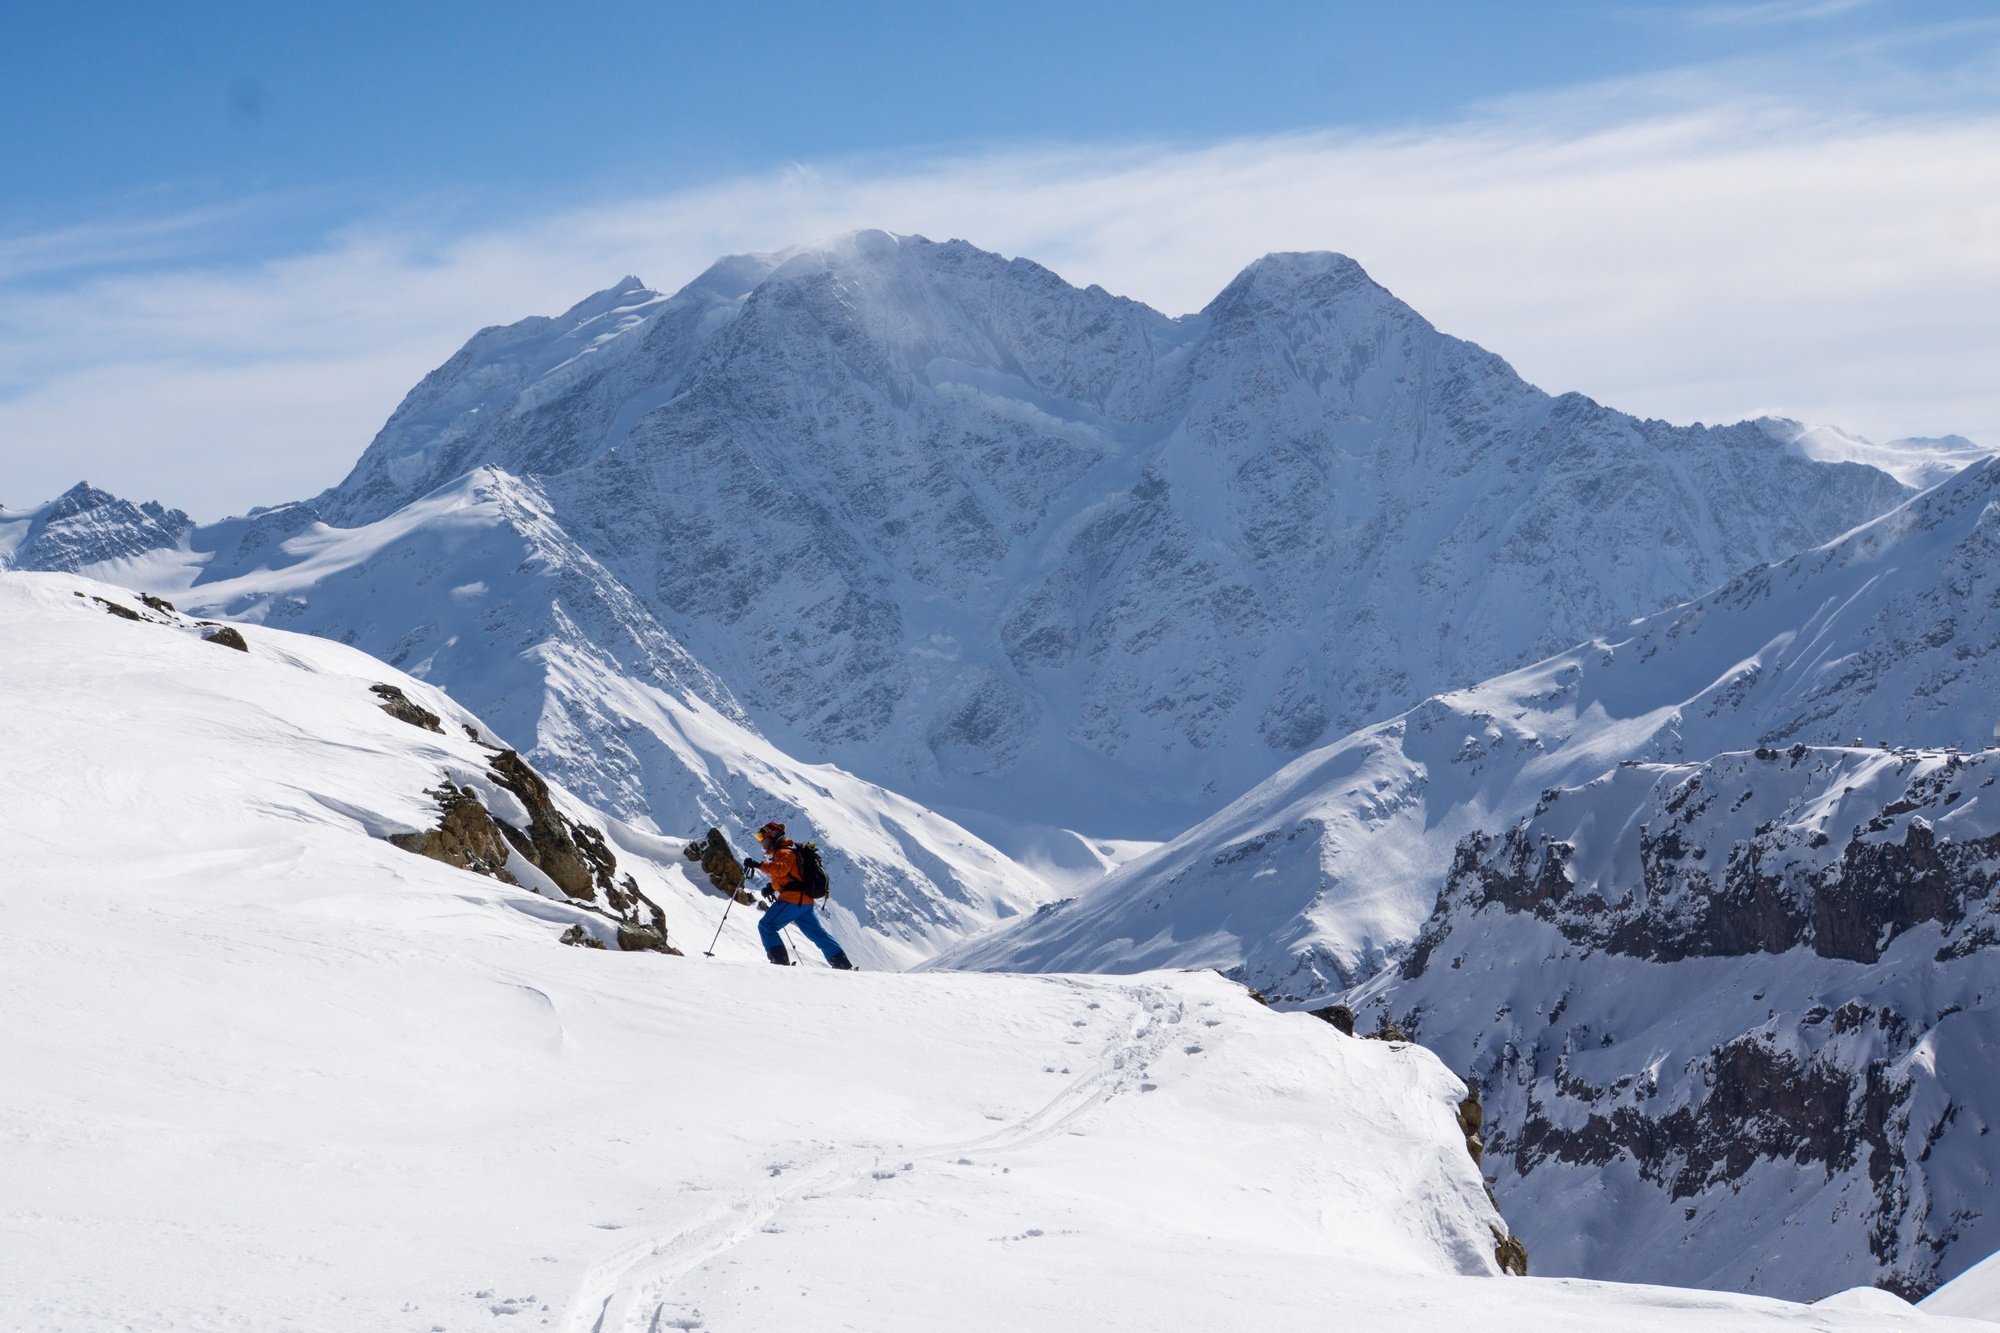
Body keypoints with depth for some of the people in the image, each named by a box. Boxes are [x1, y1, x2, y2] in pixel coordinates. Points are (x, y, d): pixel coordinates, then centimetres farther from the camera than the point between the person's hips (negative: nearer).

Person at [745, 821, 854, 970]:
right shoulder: (782, 852, 26)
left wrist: (759, 865, -35)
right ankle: (844, 965, 11)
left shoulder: (784, 852, -7)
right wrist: (772, 887, 15)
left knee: (766, 926, -7)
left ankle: (780, 961, -16)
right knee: (817, 933, 12)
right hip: (805, 900, 10)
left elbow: (781, 868, -28)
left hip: (792, 900, -10)